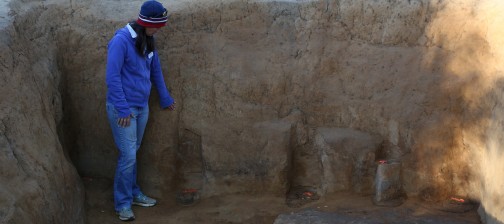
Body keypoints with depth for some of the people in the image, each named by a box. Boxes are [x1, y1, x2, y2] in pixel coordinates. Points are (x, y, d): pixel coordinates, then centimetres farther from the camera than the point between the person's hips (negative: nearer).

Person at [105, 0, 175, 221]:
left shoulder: (148, 42, 6)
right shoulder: (121, 40, -18)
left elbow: (156, 72, 18)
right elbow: (112, 77, -19)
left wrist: (165, 99, 25)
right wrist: (123, 109, -20)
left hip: (142, 107, 7)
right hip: (123, 108, -7)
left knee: (133, 153, 16)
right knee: (128, 156, -4)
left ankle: (133, 193, 29)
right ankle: (122, 202, 10)